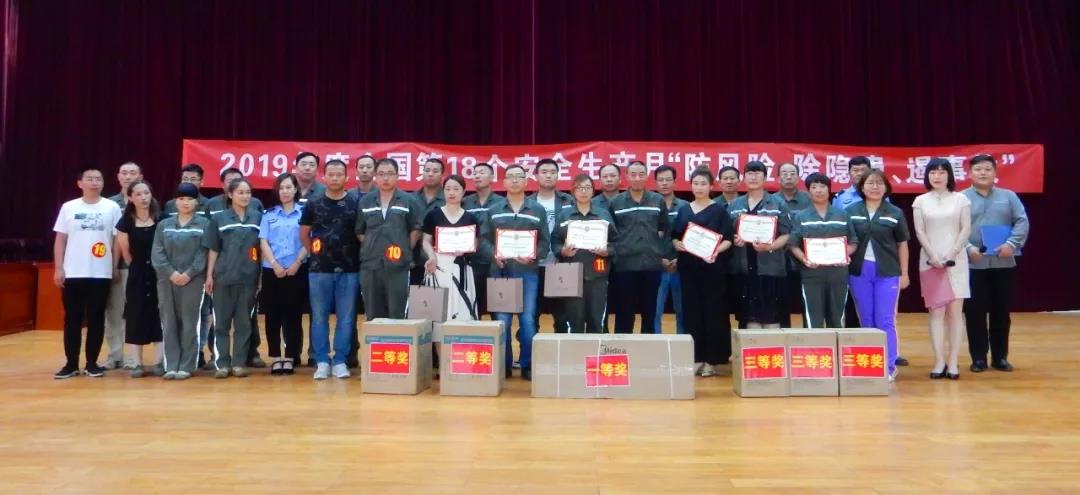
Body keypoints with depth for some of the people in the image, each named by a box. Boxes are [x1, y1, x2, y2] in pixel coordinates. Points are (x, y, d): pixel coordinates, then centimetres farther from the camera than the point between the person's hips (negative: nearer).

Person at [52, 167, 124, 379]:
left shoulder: (112, 207, 2)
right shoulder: (69, 207, 5)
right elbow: (60, 239, 7)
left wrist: (115, 268, 0)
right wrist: (58, 268, 0)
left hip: (101, 273, -1)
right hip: (73, 273, 1)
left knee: (96, 319, 4)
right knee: (72, 319, 6)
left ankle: (92, 363, 12)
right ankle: (71, 364, 14)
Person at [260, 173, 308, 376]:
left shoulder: (304, 212, 6)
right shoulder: (269, 214, 12)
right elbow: (263, 242, 4)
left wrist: (297, 263, -12)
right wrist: (274, 264, -9)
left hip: (296, 271, -2)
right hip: (271, 270, 2)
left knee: (293, 314, 1)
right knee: (273, 315, 3)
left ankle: (290, 357, 8)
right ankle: (275, 357, 11)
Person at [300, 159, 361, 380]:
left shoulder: (356, 204, 1)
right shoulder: (313, 204, 4)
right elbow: (304, 234, 13)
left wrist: (356, 255, 3)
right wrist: (316, 253, 9)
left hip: (349, 269, -1)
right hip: (319, 269, 1)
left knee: (346, 318, 3)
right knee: (319, 317, 4)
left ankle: (340, 361, 12)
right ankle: (322, 362, 12)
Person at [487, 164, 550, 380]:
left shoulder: (538, 210, 8)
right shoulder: (493, 211, 10)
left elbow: (545, 241, 4)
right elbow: (484, 240, 6)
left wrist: (533, 255, -14)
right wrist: (494, 255, -13)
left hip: (528, 272, 0)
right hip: (500, 271, 1)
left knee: (528, 319, 0)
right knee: (502, 320, 2)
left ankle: (527, 366, 10)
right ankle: (503, 366, 12)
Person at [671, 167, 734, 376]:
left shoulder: (719, 210, 2)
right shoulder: (683, 210, 13)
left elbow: (728, 239, -5)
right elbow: (674, 236, 13)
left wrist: (716, 251, -23)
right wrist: (677, 244, -9)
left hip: (712, 267, -3)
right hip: (688, 267, 4)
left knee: (712, 311, -2)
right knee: (692, 311, 5)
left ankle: (712, 359, 6)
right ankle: (696, 358, 13)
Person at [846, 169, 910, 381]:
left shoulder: (895, 213, 3)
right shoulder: (851, 211, 4)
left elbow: (902, 244, 7)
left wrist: (904, 273, 5)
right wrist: (843, 266, 0)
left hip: (887, 272, -1)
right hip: (859, 271, 1)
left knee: (885, 321, 1)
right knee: (866, 320, 10)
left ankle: (889, 367, 7)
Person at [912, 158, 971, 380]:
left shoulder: (960, 199, 5)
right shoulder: (921, 201, 7)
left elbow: (966, 230, 0)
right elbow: (920, 232, 2)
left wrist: (951, 254, -11)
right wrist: (933, 256, -10)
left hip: (957, 260, 0)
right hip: (930, 260, 0)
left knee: (955, 311, -2)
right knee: (936, 311, -1)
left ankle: (953, 362, 1)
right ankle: (939, 361, 0)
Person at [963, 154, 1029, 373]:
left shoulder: (1009, 197, 11)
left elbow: (1022, 222, 1)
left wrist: (1011, 243, -15)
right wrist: (967, 248, -18)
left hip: (1003, 264, 2)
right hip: (972, 265, -2)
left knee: (1001, 312, 8)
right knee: (975, 312, 1)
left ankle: (1000, 357, 19)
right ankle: (978, 358, 11)